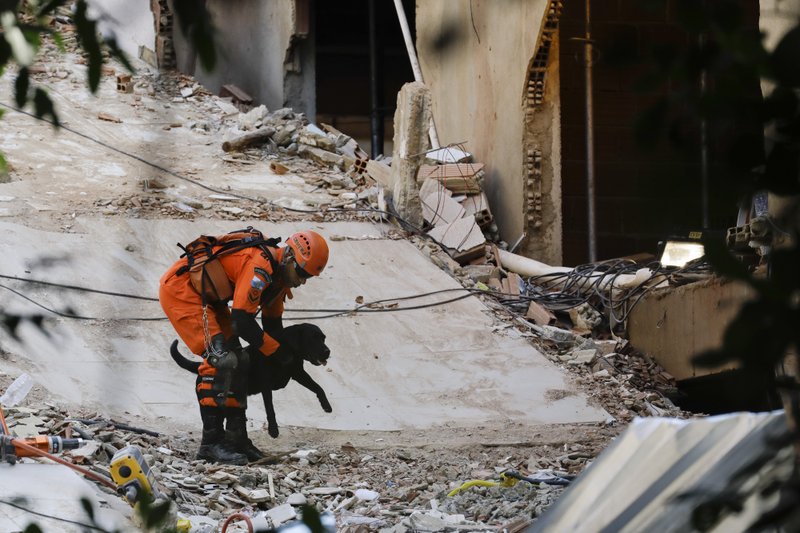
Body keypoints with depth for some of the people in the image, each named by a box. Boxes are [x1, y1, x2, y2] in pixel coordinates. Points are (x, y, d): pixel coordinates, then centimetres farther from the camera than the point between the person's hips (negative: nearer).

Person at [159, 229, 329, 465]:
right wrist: (274, 348, -13)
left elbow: (273, 321, 18)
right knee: (220, 359, -19)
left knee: (238, 361, 9)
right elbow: (242, 322, -28)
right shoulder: (260, 266, -28)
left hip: (206, 296, 11)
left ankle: (235, 437, 15)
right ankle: (211, 442, -18)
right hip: (180, 288, -11)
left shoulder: (280, 273, 4)